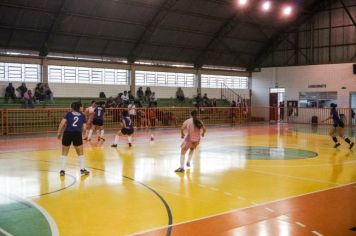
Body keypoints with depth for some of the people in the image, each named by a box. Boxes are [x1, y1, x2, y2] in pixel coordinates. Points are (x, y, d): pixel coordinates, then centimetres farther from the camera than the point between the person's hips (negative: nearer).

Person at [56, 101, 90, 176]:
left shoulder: (69, 114, 16)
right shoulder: (82, 115, 16)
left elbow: (62, 123, 3)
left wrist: (59, 133, 6)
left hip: (67, 133, 1)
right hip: (77, 134, -1)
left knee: (64, 153, 15)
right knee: (80, 153, 17)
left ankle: (62, 170, 12)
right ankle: (82, 169, 18)